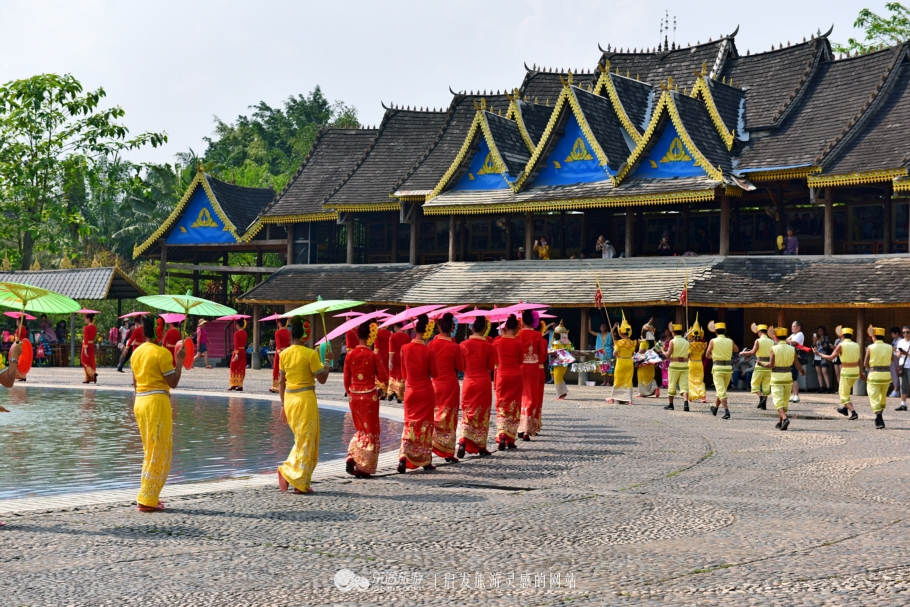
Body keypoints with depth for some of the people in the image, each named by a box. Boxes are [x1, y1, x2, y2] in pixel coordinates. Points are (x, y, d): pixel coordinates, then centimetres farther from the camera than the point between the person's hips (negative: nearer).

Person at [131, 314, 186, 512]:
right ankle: (147, 500, -1)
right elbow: (173, 382, -11)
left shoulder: (137, 352, 11)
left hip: (140, 401, 8)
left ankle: (149, 496, 20)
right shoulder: (162, 353, -13)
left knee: (150, 451, 17)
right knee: (159, 453, -1)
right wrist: (180, 361, -4)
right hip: (158, 401, -8)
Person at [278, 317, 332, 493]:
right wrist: (327, 361, 5)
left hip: (289, 399, 6)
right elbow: (322, 379, -8)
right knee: (306, 441, 3)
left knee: (301, 439, 18)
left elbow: (281, 382, 10)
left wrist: (283, 405, 17)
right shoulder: (311, 354, -13)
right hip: (306, 398, -6)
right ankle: (300, 483, 1)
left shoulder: (285, 354, 4)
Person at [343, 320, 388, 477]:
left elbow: (346, 380, 4)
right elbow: (383, 378, -8)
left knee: (360, 429, 21)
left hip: (354, 396, 4)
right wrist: (383, 363, 7)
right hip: (369, 396, -4)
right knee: (370, 430, 7)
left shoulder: (350, 355, -1)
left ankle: (352, 458, 4)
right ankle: (364, 467, 7)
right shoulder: (374, 355, -11)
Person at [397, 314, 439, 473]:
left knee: (410, 424, 10)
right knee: (425, 425, 9)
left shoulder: (405, 348, -5)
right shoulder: (428, 352, -15)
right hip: (426, 392, -2)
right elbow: (435, 374, -5)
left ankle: (404, 456, -9)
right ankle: (426, 461, 15)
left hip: (410, 392, 2)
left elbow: (404, 373, 5)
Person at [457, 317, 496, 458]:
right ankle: (481, 446, 12)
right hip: (484, 382, -1)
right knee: (482, 414, 8)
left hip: (468, 382, 1)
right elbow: (491, 367, -1)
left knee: (467, 413, 9)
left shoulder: (464, 345, -5)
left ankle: (463, 441, -12)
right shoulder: (488, 346, -8)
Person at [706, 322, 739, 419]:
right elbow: (737, 349, 24)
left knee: (721, 391, -6)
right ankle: (715, 409, 35)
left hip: (717, 368, -4)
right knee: (722, 390, 20)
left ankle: (726, 412, -19)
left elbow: (707, 355, 5)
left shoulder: (713, 341, -5)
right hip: (728, 367, 4)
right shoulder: (730, 341, 4)